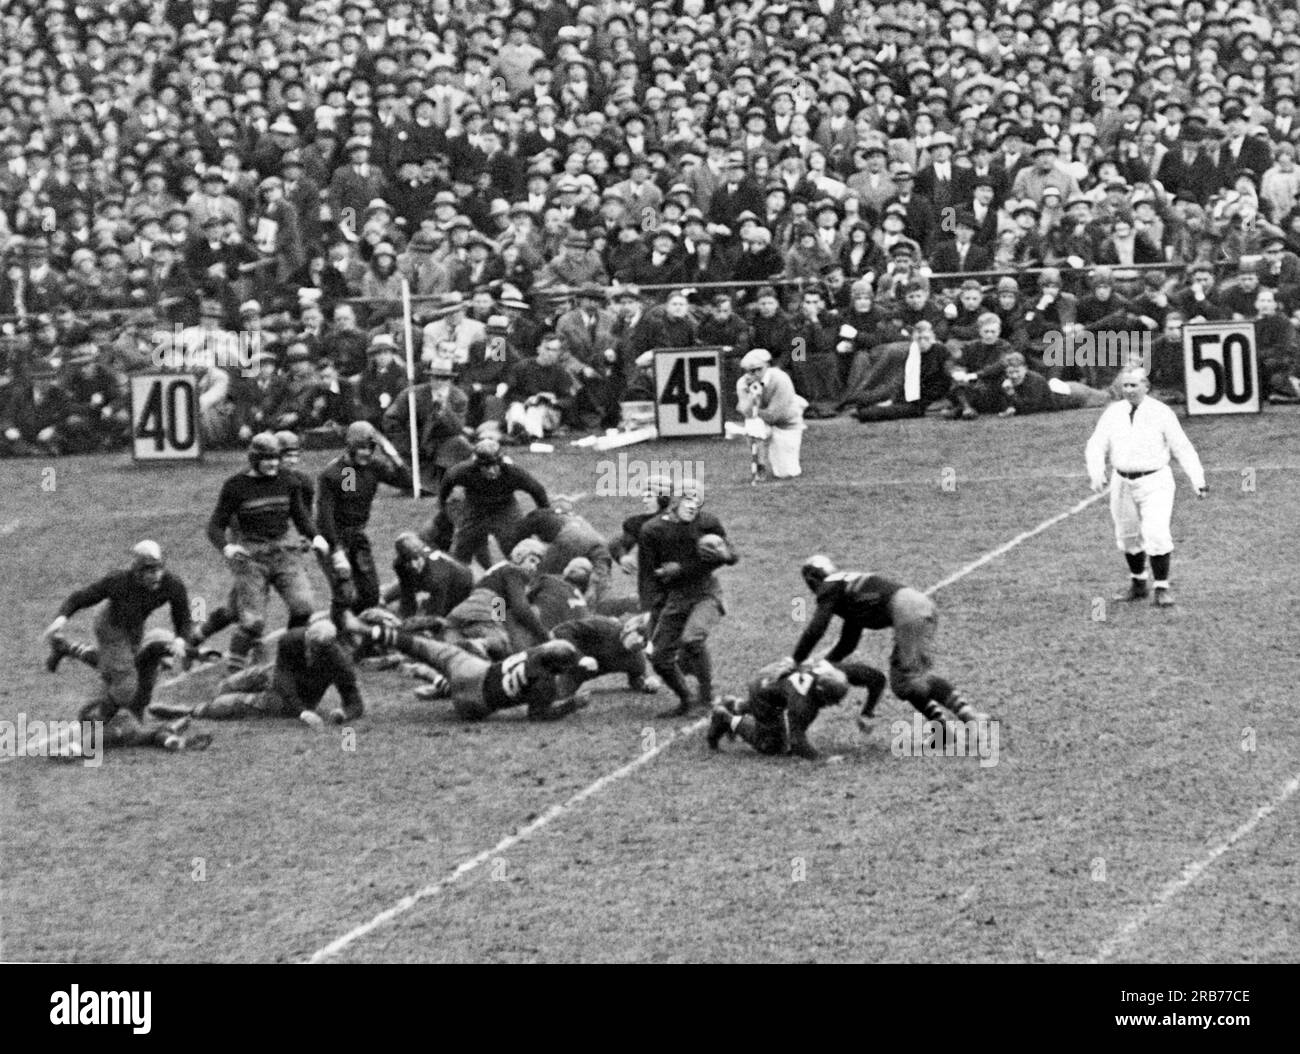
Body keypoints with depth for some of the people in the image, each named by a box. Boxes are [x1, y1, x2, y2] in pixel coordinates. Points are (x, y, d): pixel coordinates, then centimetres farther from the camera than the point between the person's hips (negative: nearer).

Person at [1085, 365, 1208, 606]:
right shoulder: (1113, 413, 4)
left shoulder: (1161, 413, -5)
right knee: (1127, 537, 12)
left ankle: (1161, 589, -8)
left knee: (1156, 534, -16)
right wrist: (1096, 473, -17)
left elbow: (1182, 448, -4)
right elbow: (1097, 446, 2)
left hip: (1155, 483, -4)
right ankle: (1137, 585, 31)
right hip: (1123, 484, 4)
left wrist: (1198, 480, -11)